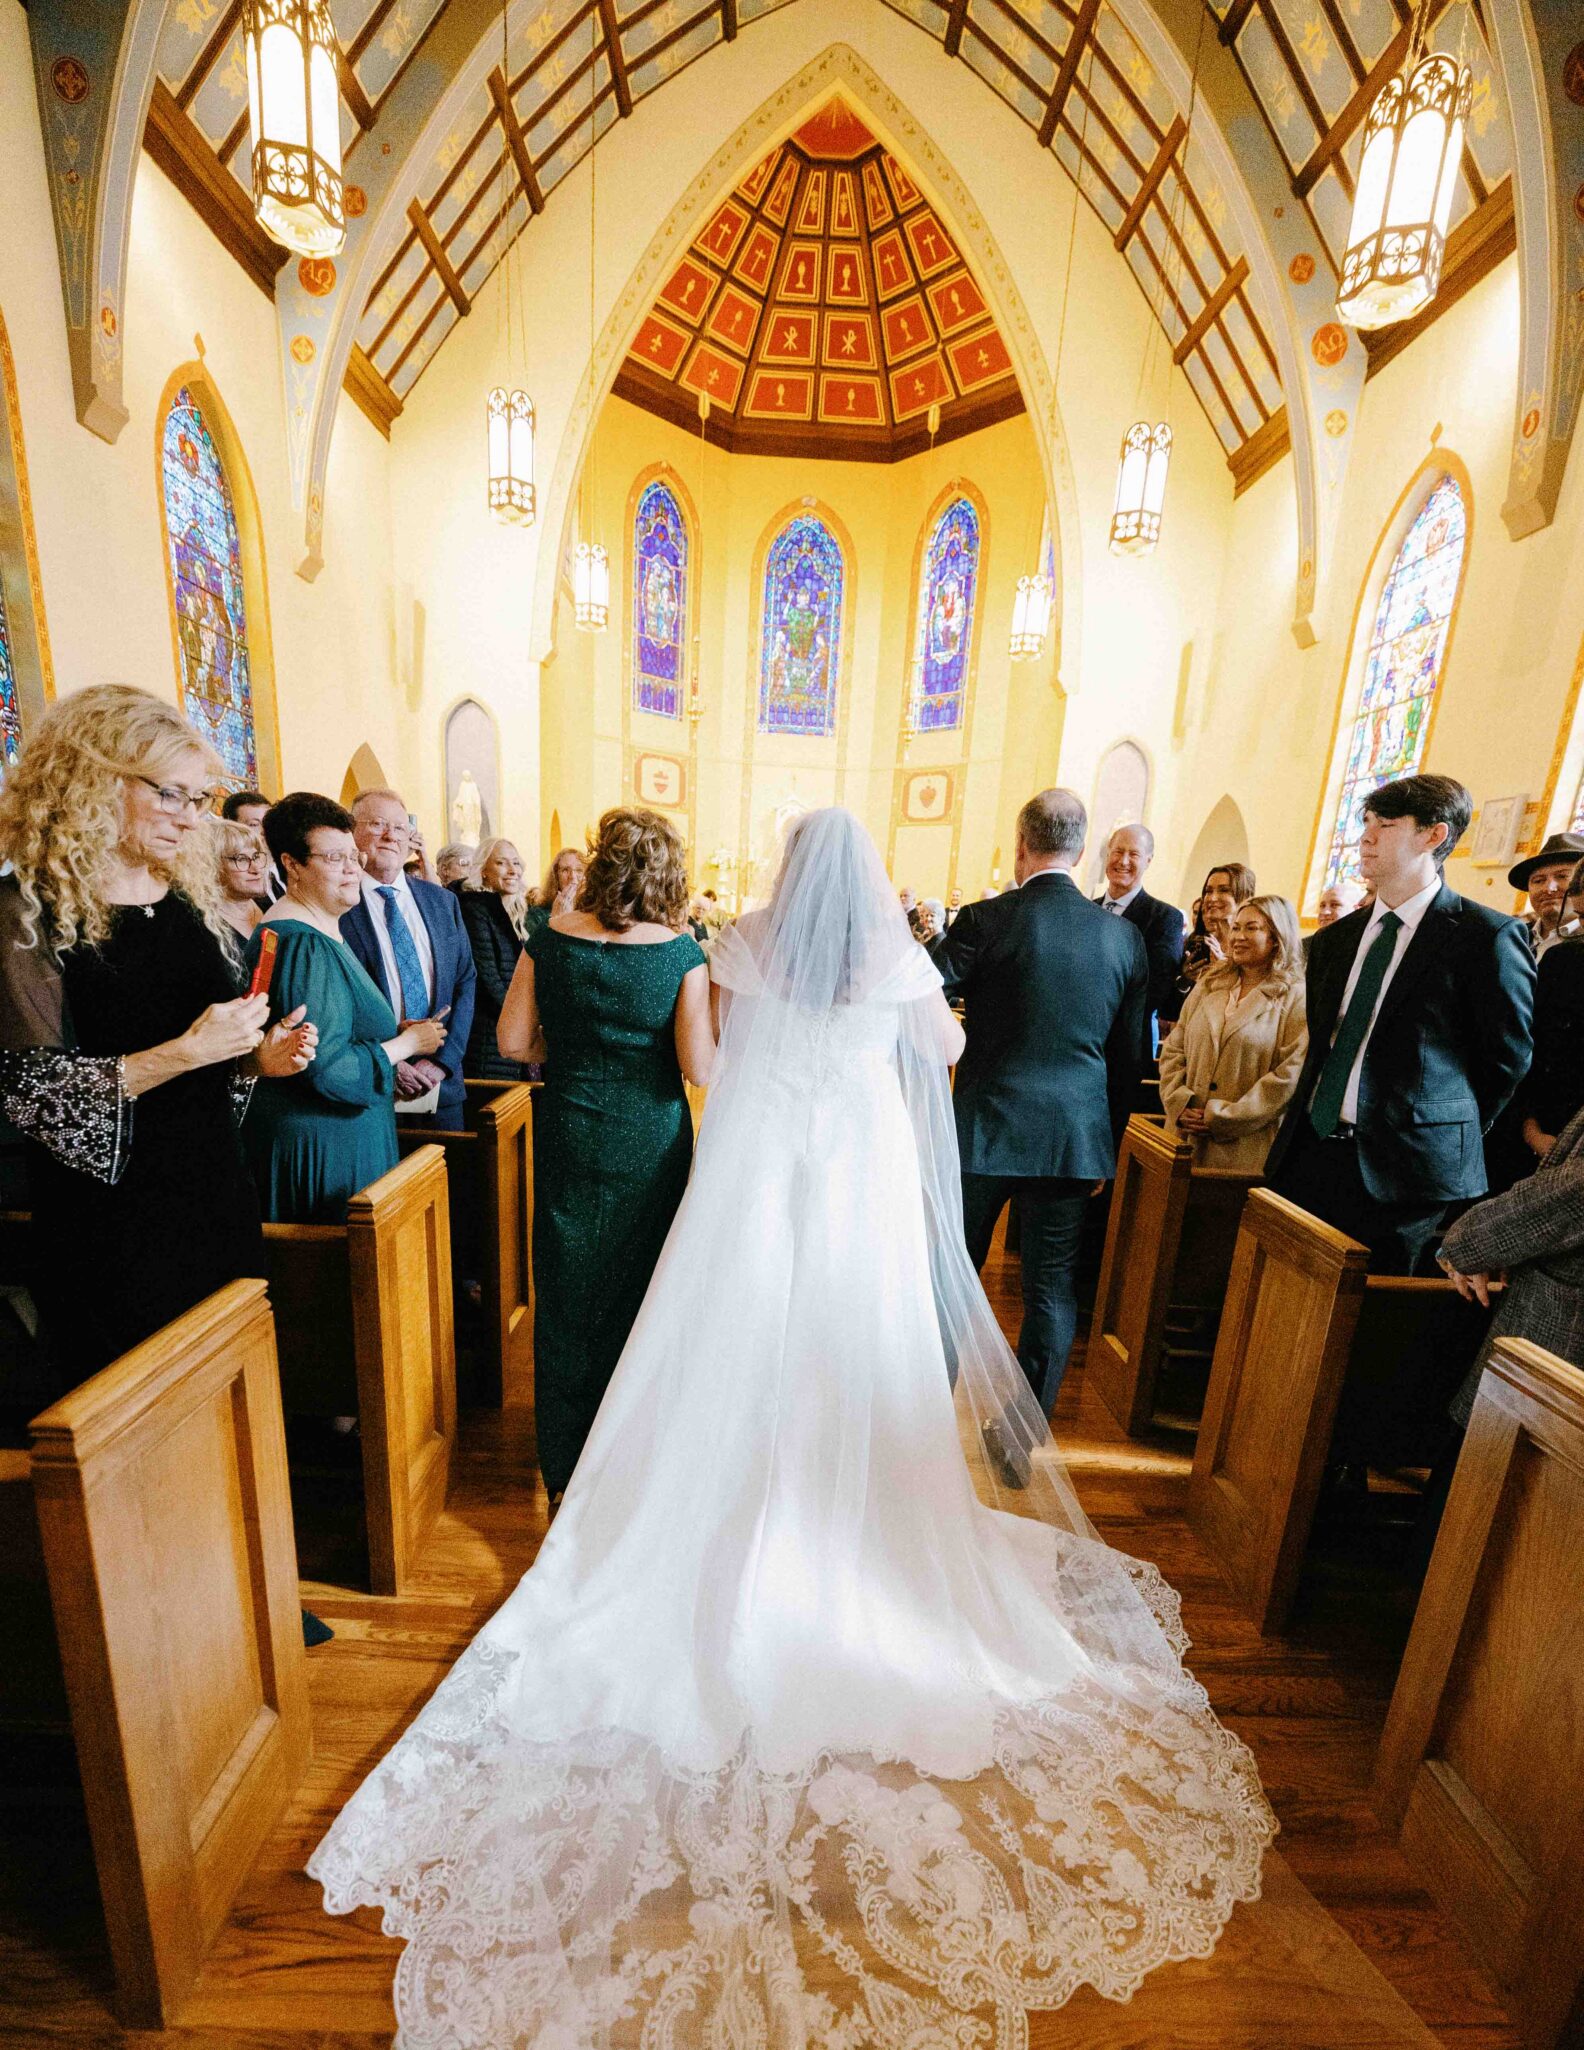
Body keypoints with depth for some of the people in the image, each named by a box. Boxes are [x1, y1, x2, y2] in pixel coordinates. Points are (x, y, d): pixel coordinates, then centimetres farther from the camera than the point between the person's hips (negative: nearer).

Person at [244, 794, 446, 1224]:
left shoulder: (321, 930, 12)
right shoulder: (306, 945, -21)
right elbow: (330, 1070, -26)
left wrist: (391, 1032, 5)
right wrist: (407, 1043, -14)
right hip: (325, 1150, -10)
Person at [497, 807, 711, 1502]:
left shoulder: (551, 937, -6)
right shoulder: (681, 951, -14)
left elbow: (513, 1040, -4)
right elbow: (699, 1067, -17)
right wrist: (715, 1038, 3)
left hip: (569, 1138, 2)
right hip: (652, 1143, -1)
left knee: (568, 1295, 18)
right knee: (640, 1294, 19)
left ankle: (565, 1462, 37)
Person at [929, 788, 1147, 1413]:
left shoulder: (987, 920, -12)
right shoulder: (1124, 935, 2)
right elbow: (1129, 1056, 7)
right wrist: (1107, 1141, 17)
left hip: (984, 1127, -2)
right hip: (1076, 1136, 3)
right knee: (1052, 1285, 14)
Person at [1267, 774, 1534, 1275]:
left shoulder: (1487, 936, -6)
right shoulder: (1335, 938, 12)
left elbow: (1507, 1060, 0)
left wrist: (1452, 1133, 6)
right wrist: (1317, 1114, 10)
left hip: (1401, 1170, -5)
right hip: (1308, 1152, 5)